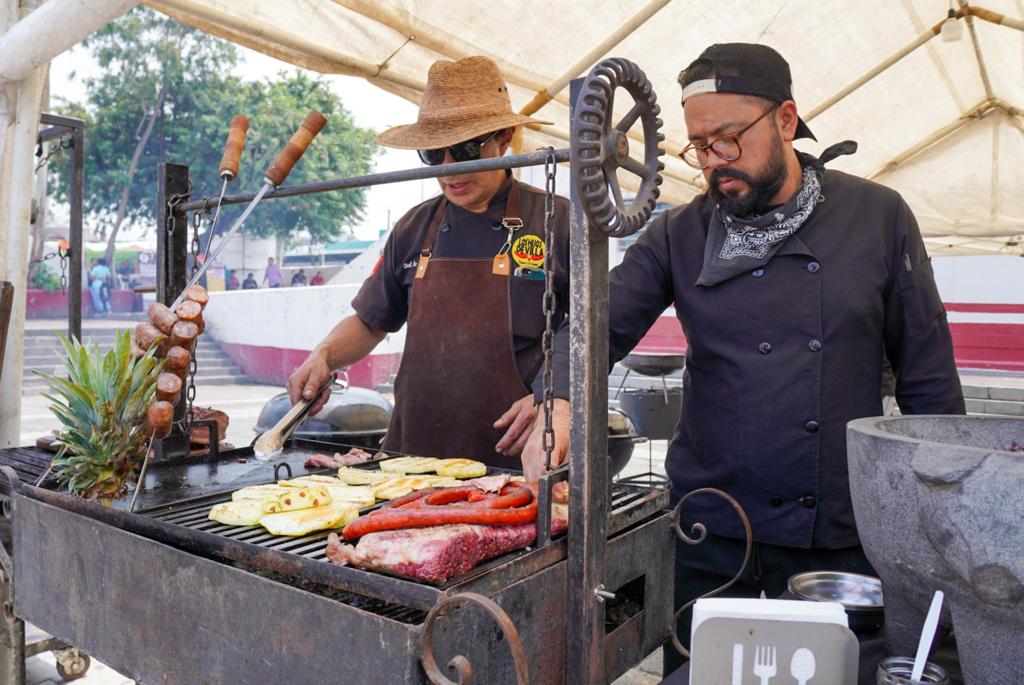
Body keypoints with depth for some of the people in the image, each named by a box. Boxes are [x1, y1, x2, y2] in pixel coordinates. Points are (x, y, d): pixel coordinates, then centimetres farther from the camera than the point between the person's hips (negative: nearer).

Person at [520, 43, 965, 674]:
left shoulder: (880, 217, -2)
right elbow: (598, 325, -8)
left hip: (840, 534, 0)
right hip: (712, 527, 0)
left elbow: (928, 374, 2)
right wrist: (560, 403, -28)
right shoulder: (680, 235, -1)